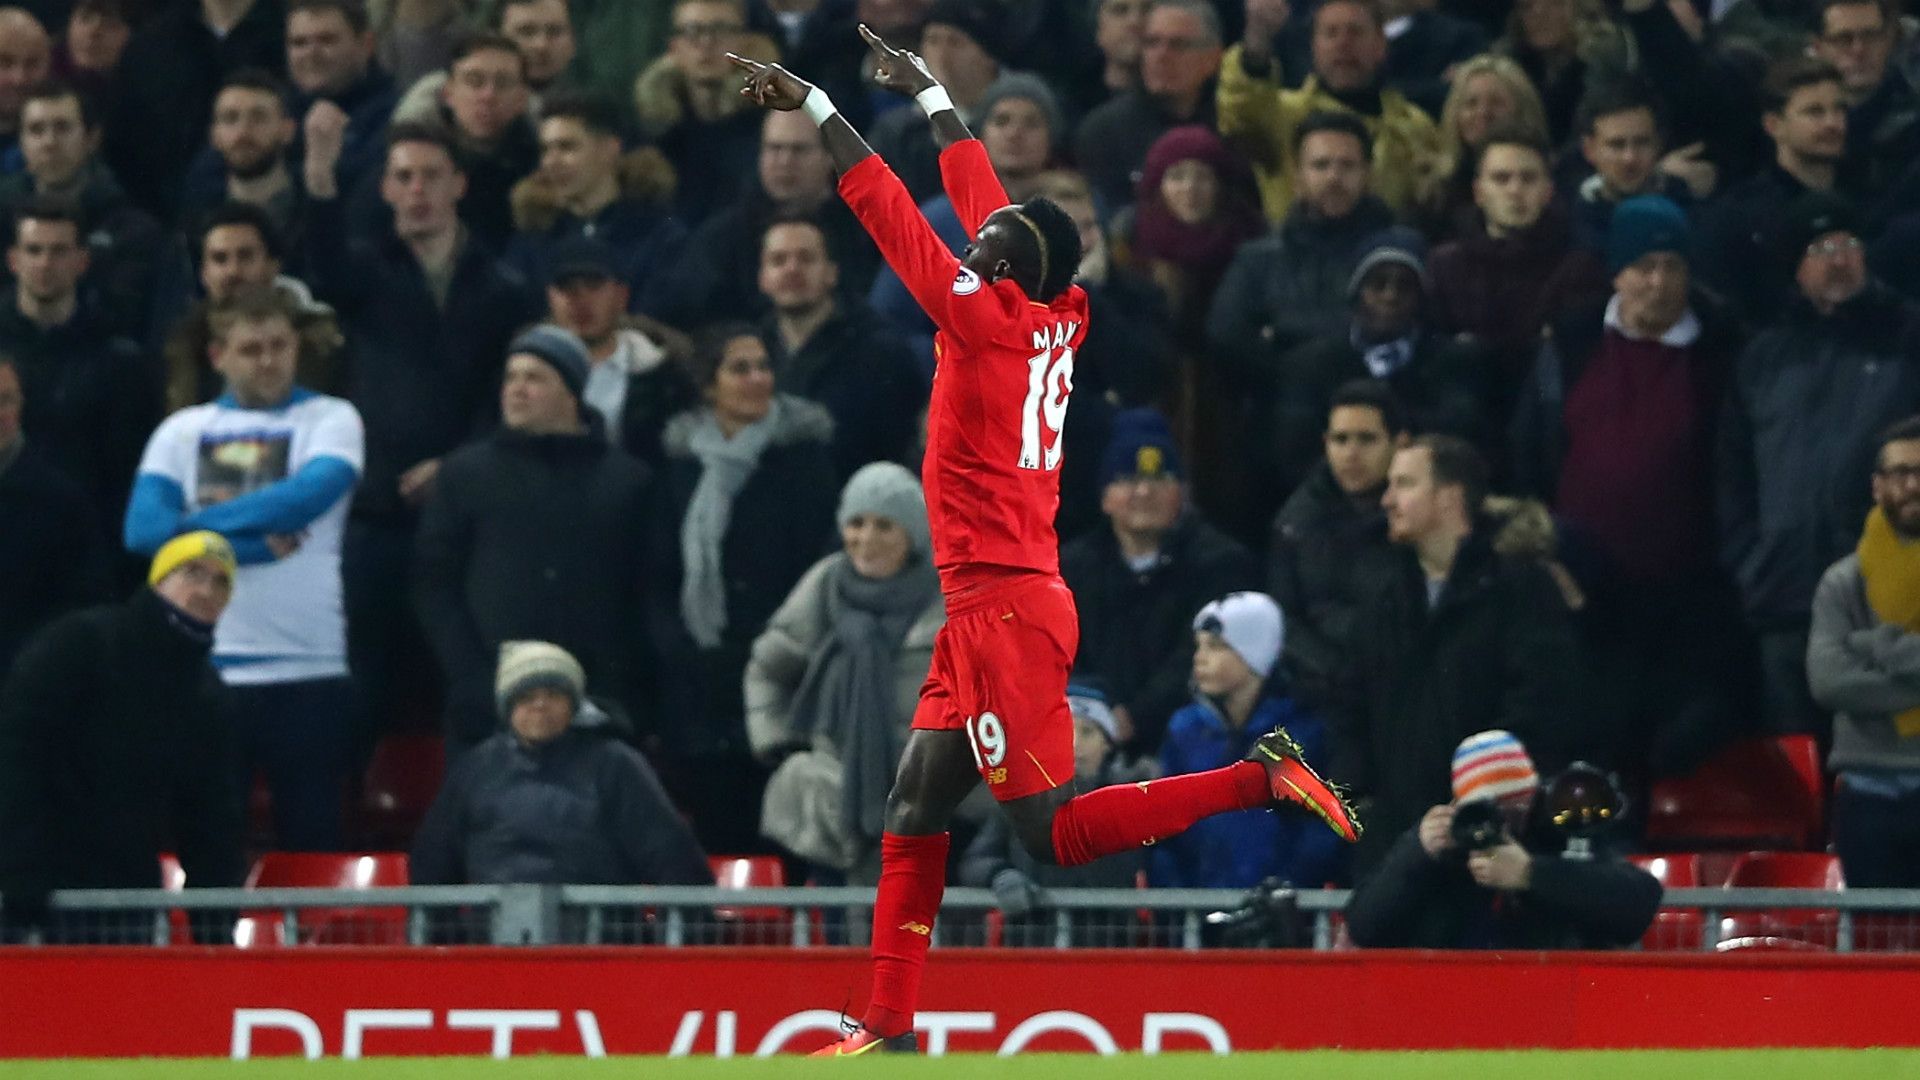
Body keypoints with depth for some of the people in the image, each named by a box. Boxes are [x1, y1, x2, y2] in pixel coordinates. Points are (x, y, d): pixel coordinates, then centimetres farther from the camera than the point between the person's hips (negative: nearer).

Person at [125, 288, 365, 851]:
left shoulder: (330, 420, 6)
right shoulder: (183, 431, 11)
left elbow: (309, 496, -13)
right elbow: (144, 529, -3)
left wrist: (200, 521, -7)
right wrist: (257, 546, -10)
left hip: (306, 668, -2)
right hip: (201, 670, 2)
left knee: (311, 837, 0)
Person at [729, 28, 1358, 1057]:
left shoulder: (988, 317, -12)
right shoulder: (1058, 323, 7)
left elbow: (893, 217, -11)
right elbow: (984, 203, 20)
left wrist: (816, 107, -5)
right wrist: (928, 94, 30)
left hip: (1004, 614, -9)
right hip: (980, 618, 9)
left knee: (1057, 832, -9)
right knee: (914, 810, 12)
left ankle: (1259, 779, -13)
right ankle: (889, 1027, 13)